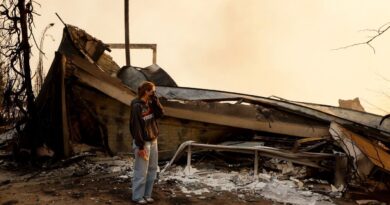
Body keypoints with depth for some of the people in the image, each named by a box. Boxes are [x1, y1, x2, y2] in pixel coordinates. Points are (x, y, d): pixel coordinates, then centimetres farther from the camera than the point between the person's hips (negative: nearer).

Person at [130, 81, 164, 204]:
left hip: (153, 141, 8)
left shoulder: (150, 103, 8)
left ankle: (147, 194, 22)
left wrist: (155, 100, -7)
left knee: (152, 170, 12)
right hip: (143, 142, -8)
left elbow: (160, 114, 1)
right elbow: (136, 127, -19)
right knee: (141, 172, -1)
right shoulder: (137, 106, -17)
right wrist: (140, 146, -19)